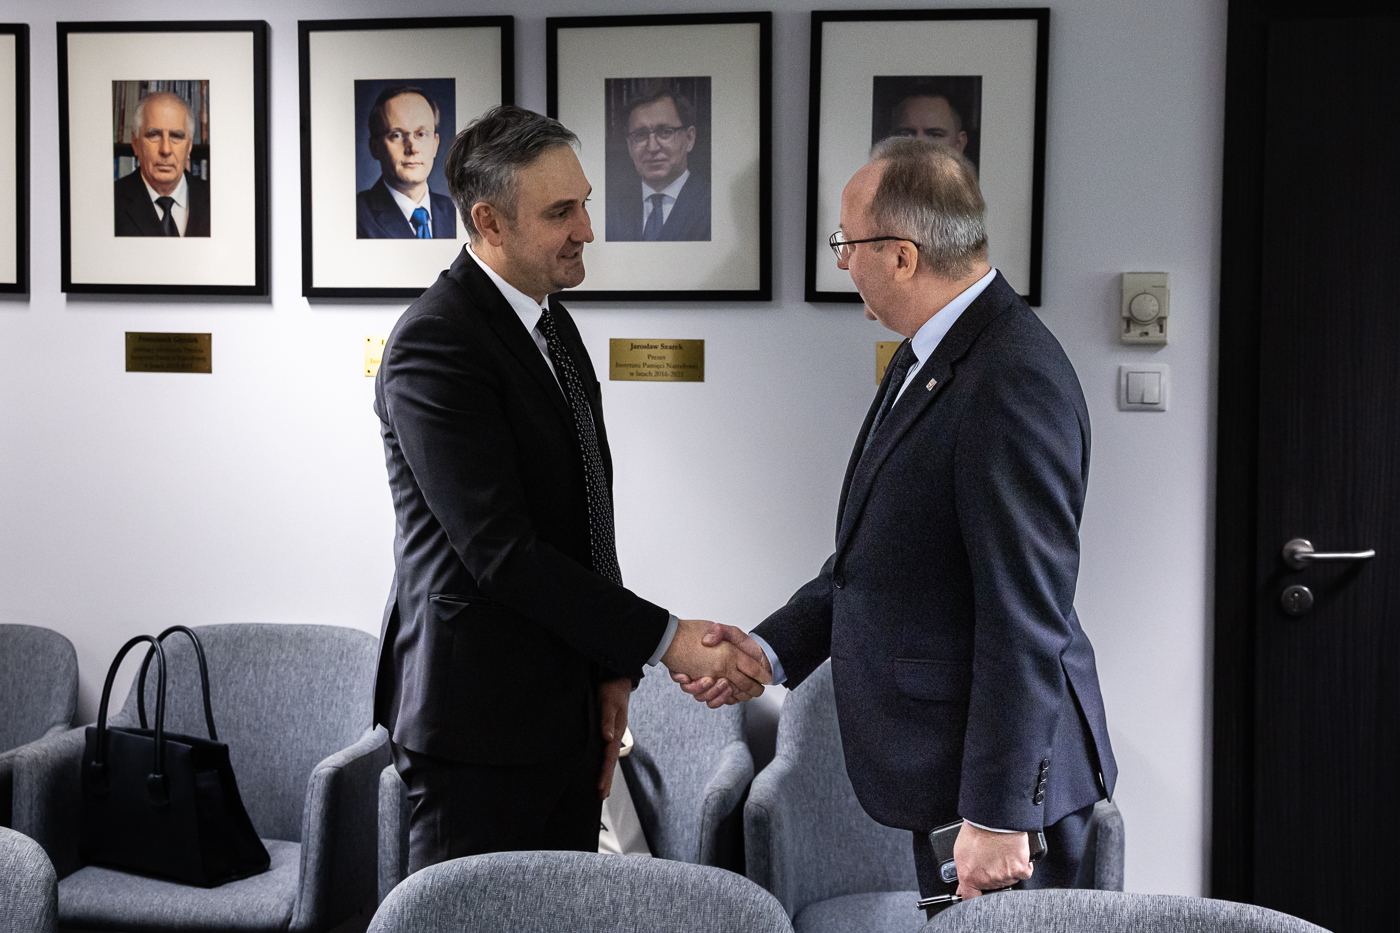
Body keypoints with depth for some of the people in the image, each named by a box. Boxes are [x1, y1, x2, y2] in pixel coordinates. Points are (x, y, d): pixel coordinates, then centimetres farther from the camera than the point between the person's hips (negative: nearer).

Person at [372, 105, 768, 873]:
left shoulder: (551, 323, 12)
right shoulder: (436, 342, -17)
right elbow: (500, 550, -23)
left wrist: (612, 668, 9)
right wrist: (663, 640, -20)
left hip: (566, 713, 8)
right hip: (480, 723, -8)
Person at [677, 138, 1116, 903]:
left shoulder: (1013, 383, -23)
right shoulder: (930, 357, 10)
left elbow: (1026, 617, -24)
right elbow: (872, 553, 14)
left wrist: (998, 815, -22)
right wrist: (771, 649, 3)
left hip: (999, 781, -10)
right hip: (944, 768, 10)